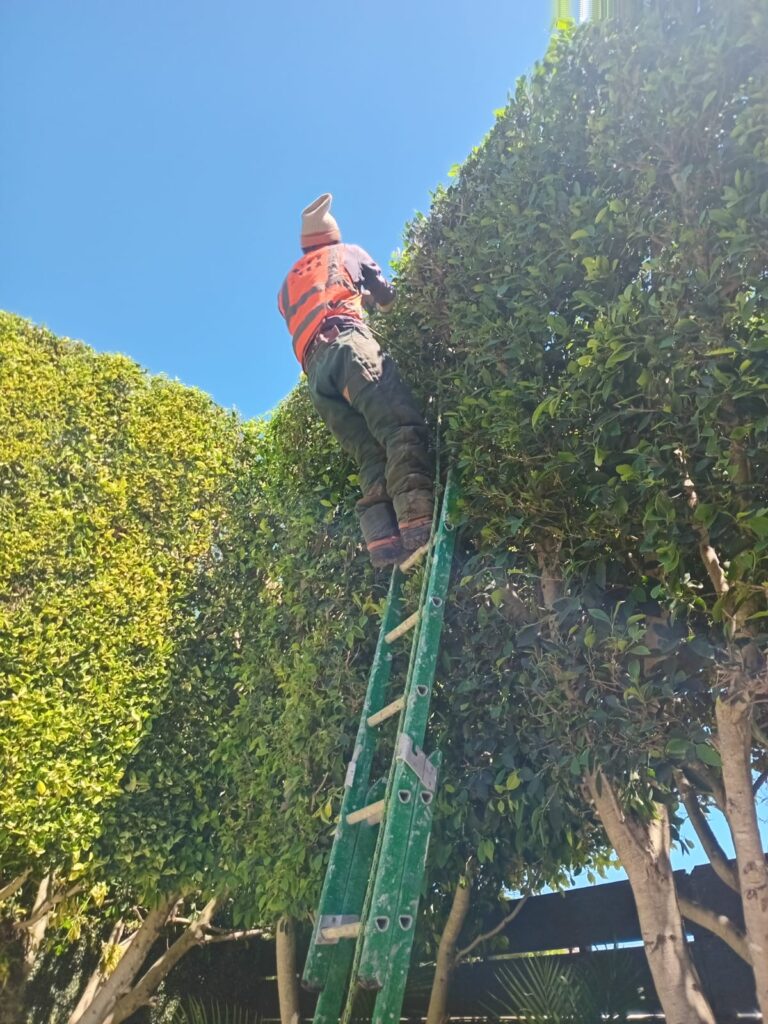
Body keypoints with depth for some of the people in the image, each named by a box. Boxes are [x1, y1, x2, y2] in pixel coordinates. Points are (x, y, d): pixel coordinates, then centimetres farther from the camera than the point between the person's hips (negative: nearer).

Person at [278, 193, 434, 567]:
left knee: (370, 458, -5)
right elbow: (390, 298, 34)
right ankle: (418, 520, -45)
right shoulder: (348, 252, 29)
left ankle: (382, 537, -27)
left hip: (314, 367, 4)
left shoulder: (288, 283, 39)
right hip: (347, 342, -4)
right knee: (403, 427, -22)